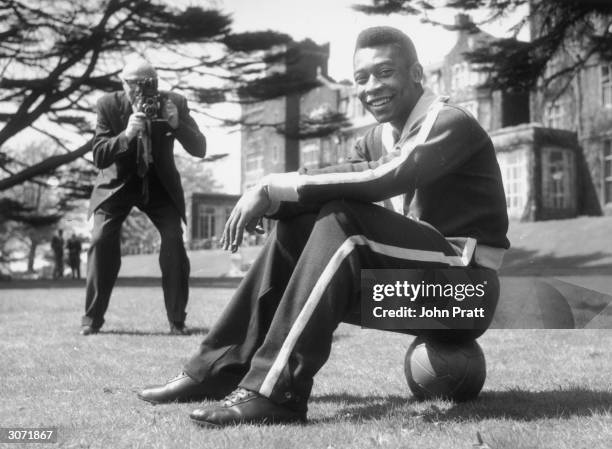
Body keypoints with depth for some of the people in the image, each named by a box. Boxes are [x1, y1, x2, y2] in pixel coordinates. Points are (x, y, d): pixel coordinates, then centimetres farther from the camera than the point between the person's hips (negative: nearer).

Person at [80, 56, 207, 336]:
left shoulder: (174, 103, -13)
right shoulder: (109, 105, -15)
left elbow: (199, 149, -14)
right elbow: (99, 157, -19)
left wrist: (176, 124, -32)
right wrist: (127, 134, -37)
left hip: (160, 182, 0)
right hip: (118, 181, 0)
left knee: (174, 240, -16)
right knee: (102, 239, -17)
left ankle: (177, 320, -5)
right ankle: (92, 318, -3)